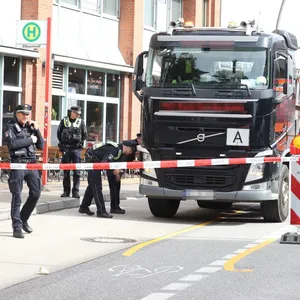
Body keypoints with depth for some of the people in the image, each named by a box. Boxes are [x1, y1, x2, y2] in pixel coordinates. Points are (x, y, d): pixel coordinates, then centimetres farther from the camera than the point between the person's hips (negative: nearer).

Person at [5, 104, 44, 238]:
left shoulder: (30, 127, 15)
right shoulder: (11, 127, 0)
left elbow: (41, 146, 13)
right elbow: (12, 143, -17)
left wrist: (36, 130, 2)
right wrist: (30, 140, -10)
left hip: (31, 163, 5)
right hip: (18, 164, -5)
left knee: (36, 193, 4)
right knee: (17, 196, -5)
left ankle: (23, 219, 23)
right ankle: (17, 227, -3)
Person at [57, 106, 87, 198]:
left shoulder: (81, 122, 6)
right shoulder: (64, 121, 4)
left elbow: (85, 135, 10)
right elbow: (59, 133, 9)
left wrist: (80, 142, 0)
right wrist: (63, 143, 2)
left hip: (76, 148, 0)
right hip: (66, 148, 0)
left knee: (77, 171, -5)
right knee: (66, 171, 4)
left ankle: (76, 191, -2)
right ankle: (66, 191, 10)